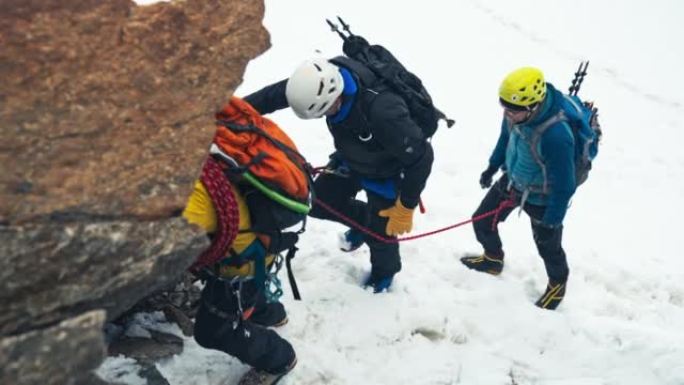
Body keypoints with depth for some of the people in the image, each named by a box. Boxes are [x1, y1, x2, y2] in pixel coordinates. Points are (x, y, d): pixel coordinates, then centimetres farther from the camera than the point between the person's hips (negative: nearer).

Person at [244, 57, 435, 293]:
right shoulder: (326, 80, -29)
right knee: (318, 202, 7)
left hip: (387, 170, -5)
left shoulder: (383, 111, -47)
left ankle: (384, 272, 42)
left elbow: (420, 156, -33)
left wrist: (405, 208, -23)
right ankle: (362, 219, 38)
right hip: (351, 159, 6)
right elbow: (273, 94, -15)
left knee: (379, 230, 7)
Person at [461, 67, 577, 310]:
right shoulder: (516, 112, -22)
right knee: (482, 222, 19)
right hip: (512, 180, 6)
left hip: (541, 198, -6)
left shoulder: (556, 136, -42)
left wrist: (552, 221, -17)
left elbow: (564, 186, -28)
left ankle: (558, 283, 49)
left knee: (548, 246, 17)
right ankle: (493, 259, 51)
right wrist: (493, 167, 15)